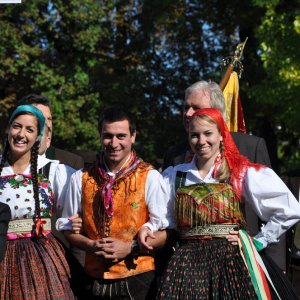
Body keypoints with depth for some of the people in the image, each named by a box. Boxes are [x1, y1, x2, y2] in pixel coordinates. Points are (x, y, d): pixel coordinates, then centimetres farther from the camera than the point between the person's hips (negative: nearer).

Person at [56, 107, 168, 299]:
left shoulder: (150, 177, -4)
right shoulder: (81, 179, 5)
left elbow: (165, 231, -4)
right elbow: (67, 228, 10)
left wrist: (129, 247, -16)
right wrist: (91, 245, -9)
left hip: (136, 280, -2)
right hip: (94, 281, 3)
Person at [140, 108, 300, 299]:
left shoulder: (242, 173, 0)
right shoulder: (175, 176, 13)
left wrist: (258, 242, -4)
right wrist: (147, 228, 0)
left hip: (231, 260, -3)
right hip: (188, 263, 3)